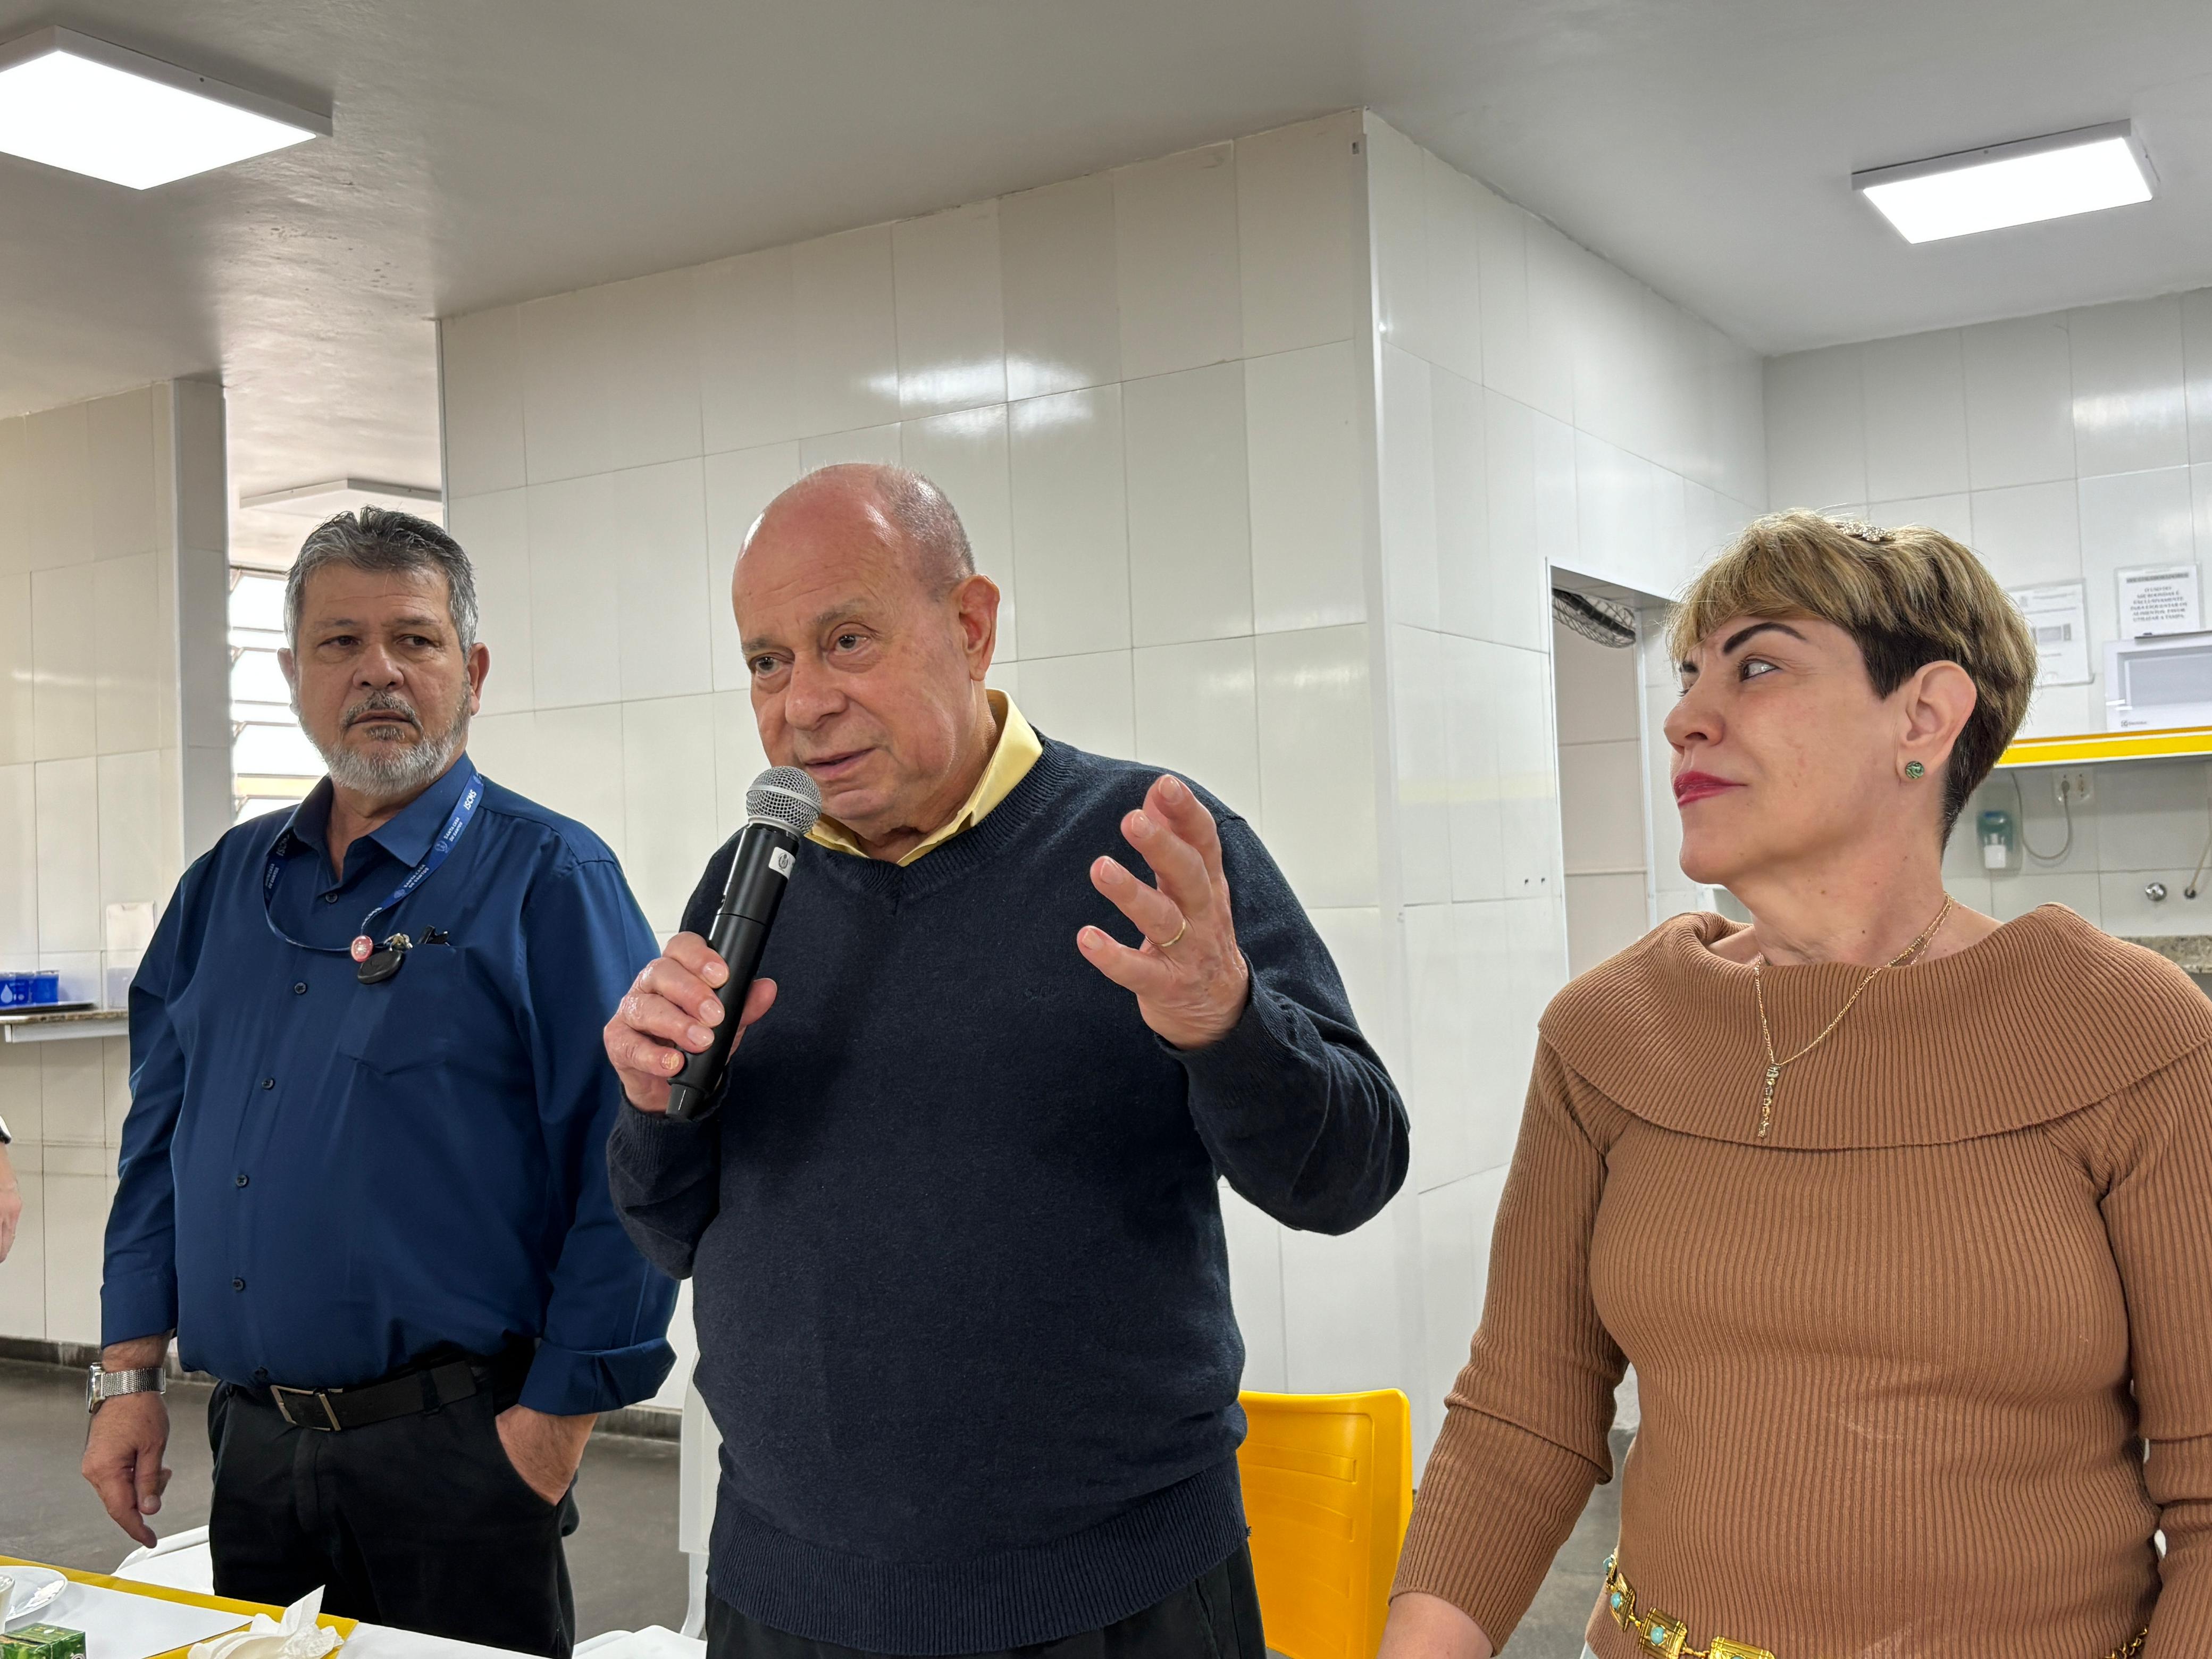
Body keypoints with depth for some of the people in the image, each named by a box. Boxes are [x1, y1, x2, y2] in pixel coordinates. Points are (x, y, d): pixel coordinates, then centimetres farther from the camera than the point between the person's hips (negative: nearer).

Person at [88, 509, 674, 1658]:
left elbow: (625, 1170, -14)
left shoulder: (548, 880, -10)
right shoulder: (225, 885, 10)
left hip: (454, 1445, -5)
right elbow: (160, 1141, 15)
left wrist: (557, 1420, -15)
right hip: (249, 1442, 6)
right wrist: (129, 1373, 9)